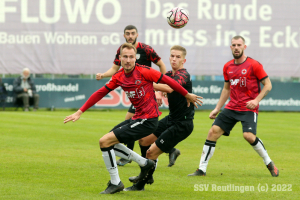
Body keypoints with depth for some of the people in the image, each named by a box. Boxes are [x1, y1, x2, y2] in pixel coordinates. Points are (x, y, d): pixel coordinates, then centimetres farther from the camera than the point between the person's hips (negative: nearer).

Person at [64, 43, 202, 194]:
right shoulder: (118, 77, 5)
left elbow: (167, 81, -7)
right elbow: (100, 93, 10)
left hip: (147, 120, -8)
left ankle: (115, 183, 0)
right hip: (137, 118, 8)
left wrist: (187, 95, 2)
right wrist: (80, 112, 7)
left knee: (105, 142, -14)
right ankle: (144, 163, 21)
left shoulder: (144, 72, -15)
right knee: (108, 142, 16)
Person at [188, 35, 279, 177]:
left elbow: (268, 85, -5)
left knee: (248, 135, -25)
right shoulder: (228, 67, 10)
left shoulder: (253, 65, -7)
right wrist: (217, 109, 19)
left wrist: (256, 100, -18)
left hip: (249, 109, -6)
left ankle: (269, 163, -2)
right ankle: (202, 169, 0)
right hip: (231, 107, 6)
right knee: (213, 131, -6)